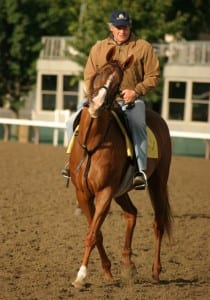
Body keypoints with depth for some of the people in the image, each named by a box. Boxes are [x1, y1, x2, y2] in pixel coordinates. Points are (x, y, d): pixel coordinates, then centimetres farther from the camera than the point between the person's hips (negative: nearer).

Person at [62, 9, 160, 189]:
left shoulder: (143, 47, 3)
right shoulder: (98, 48, 11)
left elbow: (153, 76, 1)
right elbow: (89, 77, 14)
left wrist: (136, 91, -14)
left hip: (132, 101, -3)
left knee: (137, 127, -33)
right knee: (74, 122, -10)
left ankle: (140, 170, -31)